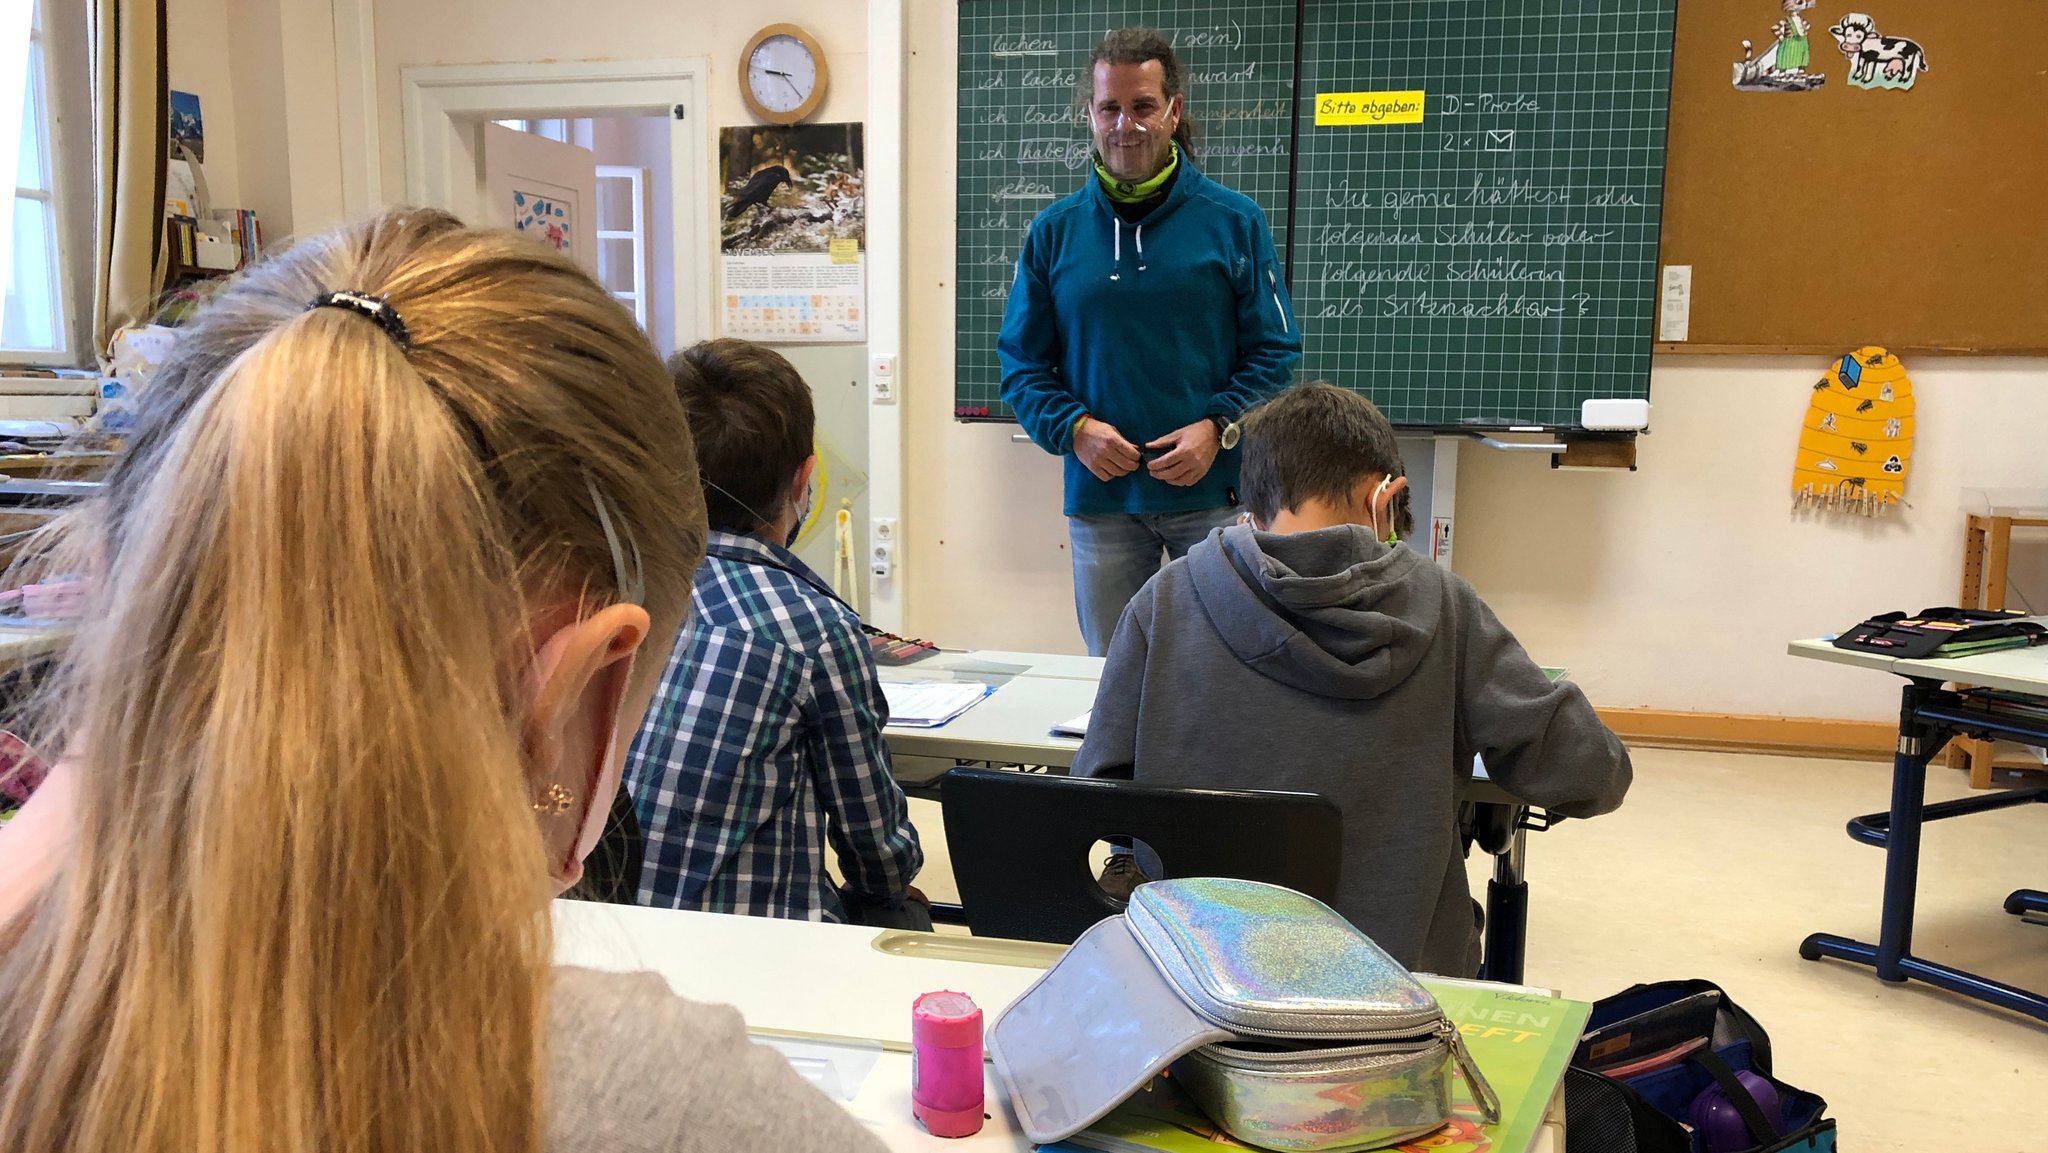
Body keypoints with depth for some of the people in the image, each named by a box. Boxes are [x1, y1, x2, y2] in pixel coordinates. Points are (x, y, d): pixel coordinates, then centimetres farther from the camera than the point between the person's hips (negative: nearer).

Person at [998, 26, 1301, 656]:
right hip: (1099, 494, 2)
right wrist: (1074, 428, -10)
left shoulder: (1235, 221, 0)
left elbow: (1275, 350, 1)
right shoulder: (1054, 231, 5)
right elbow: (1022, 360, 7)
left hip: (1215, 491, -1)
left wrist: (1218, 428, -14)